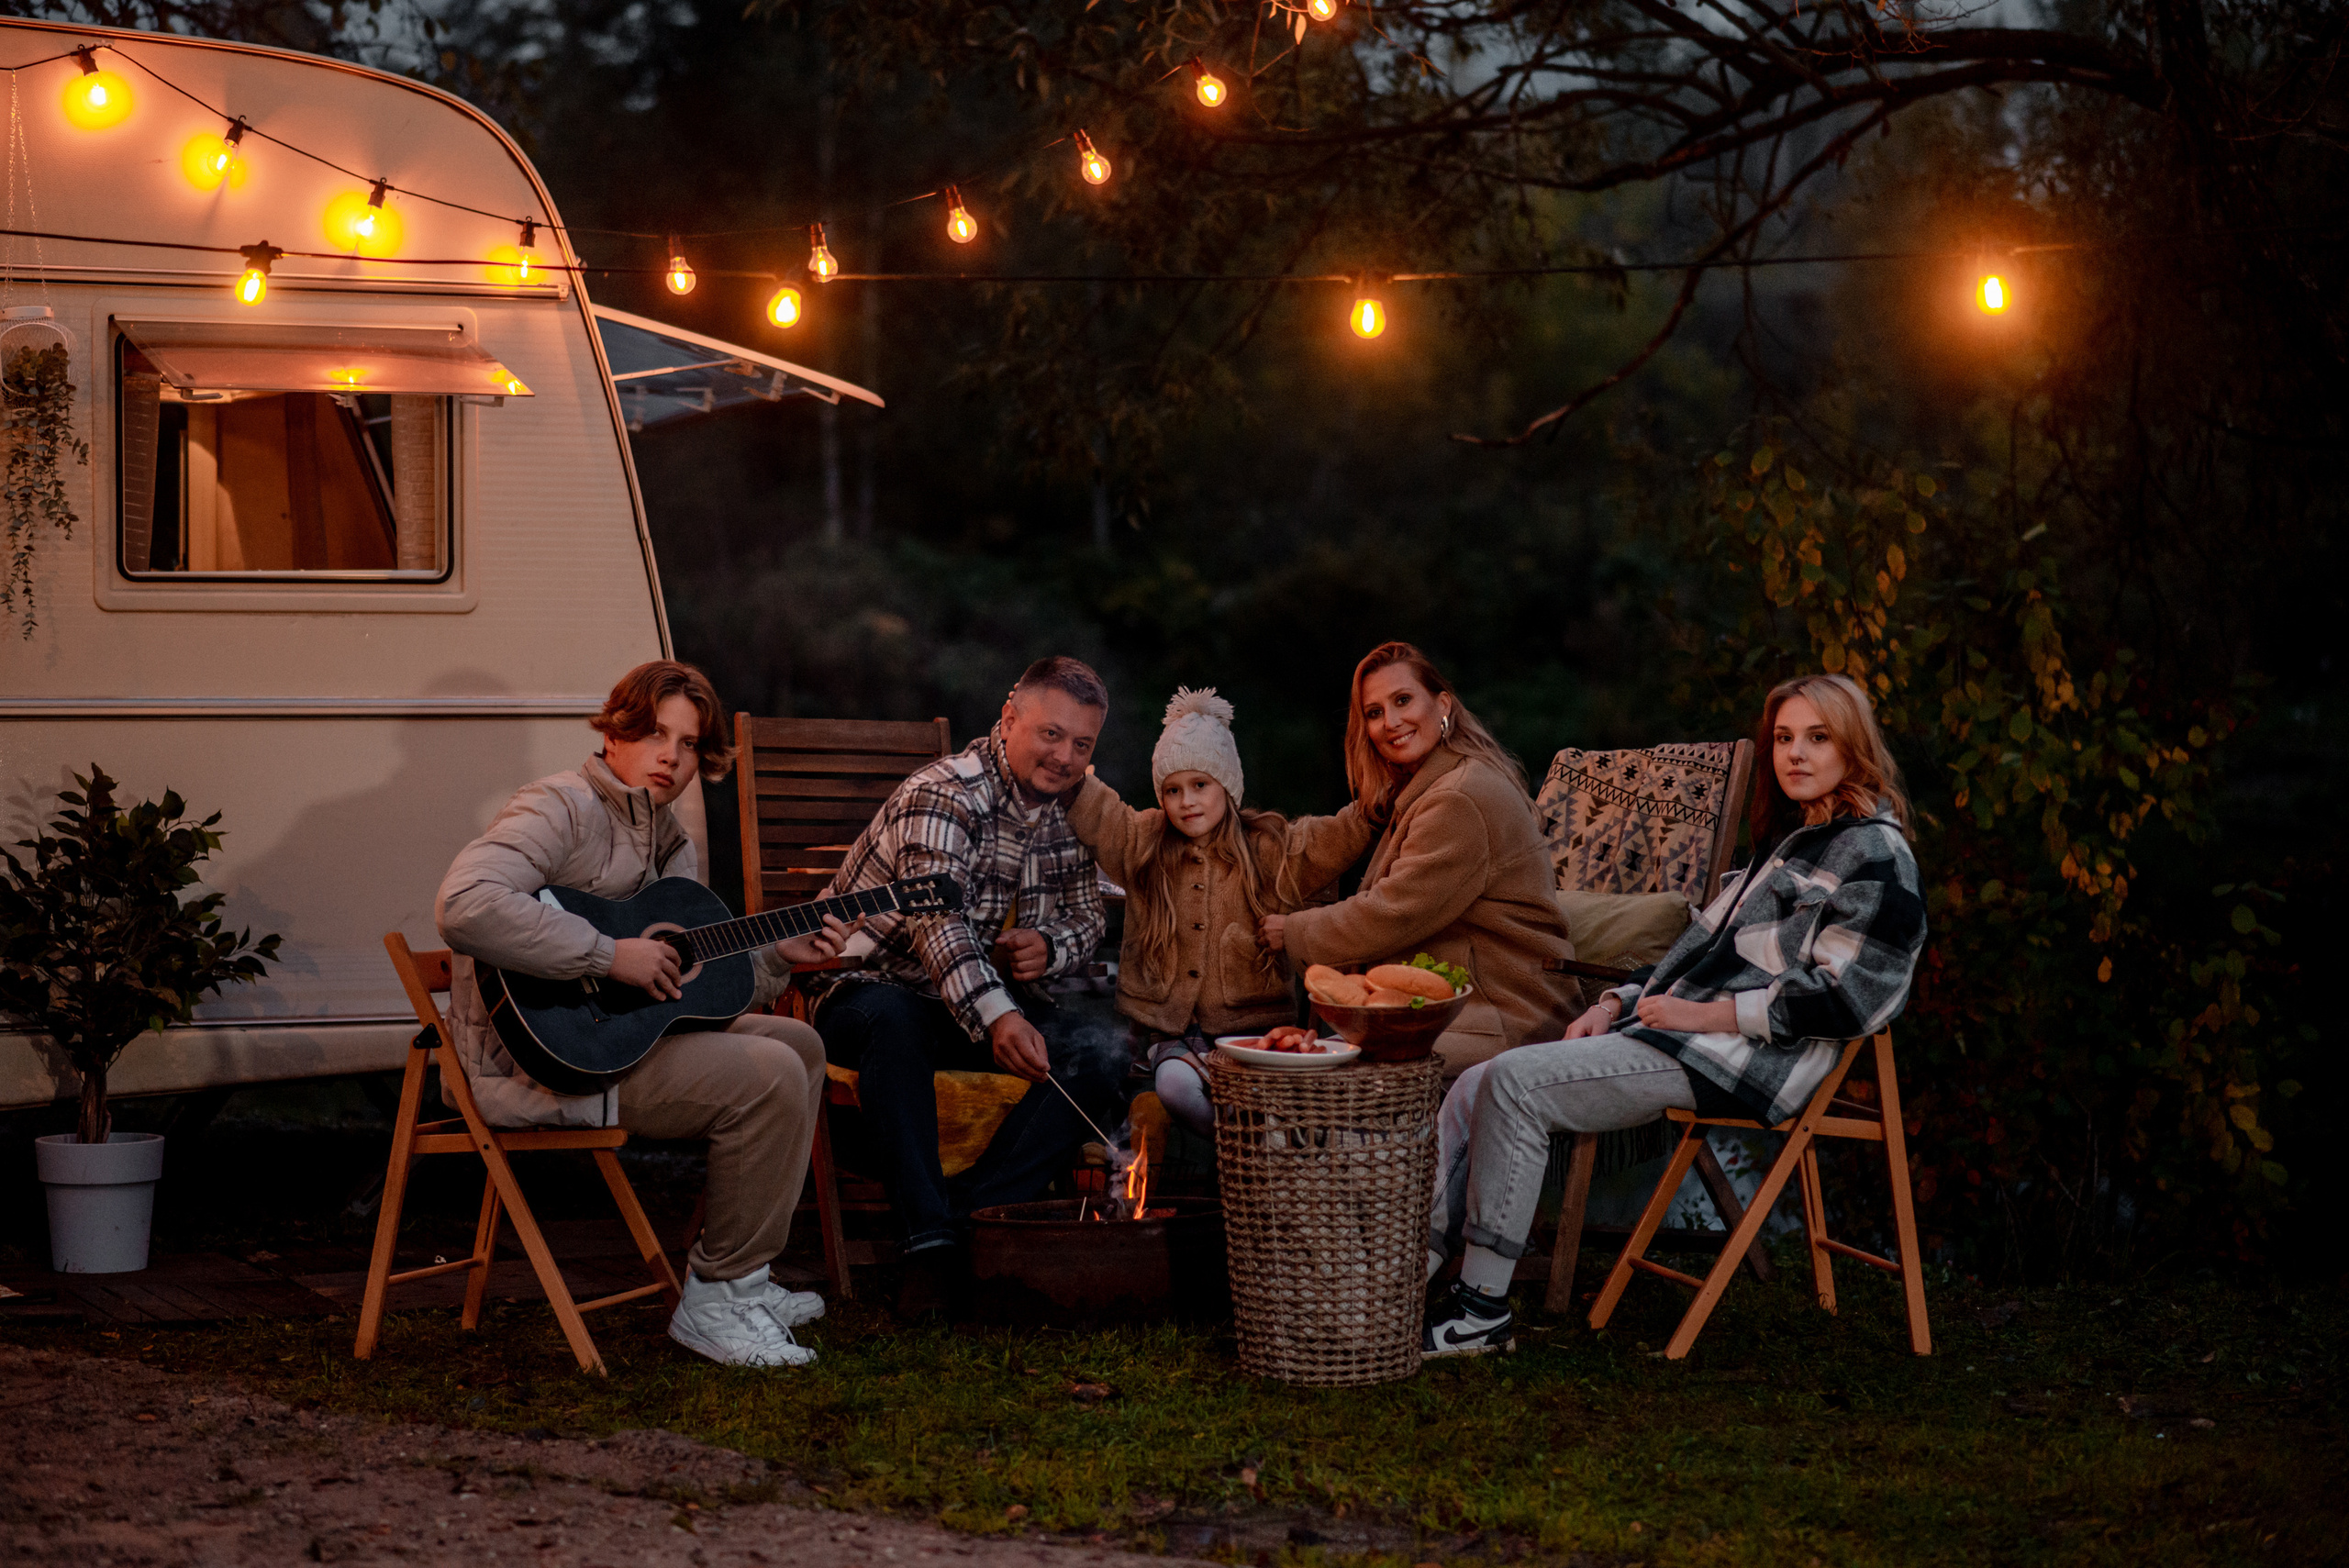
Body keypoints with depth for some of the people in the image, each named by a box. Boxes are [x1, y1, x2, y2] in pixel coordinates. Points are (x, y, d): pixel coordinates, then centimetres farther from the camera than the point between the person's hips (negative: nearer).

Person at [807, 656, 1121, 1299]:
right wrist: (997, 1019, -53)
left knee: (1094, 1058, -19)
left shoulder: (1070, 810, 4)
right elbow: (939, 923, -36)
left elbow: (1085, 919, 13)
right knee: (892, 1023, -41)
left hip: (990, 995, 6)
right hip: (873, 984, -6)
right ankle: (931, 1239, -37)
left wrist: (1049, 946, -14)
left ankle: (969, 1212, -20)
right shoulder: (943, 796, -21)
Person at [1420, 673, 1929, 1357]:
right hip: (1683, 1035, 10)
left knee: (1515, 1083, -22)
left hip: (1739, 1062, -10)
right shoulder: (1790, 842, 26)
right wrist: (1618, 1003, 11)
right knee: (1476, 1090, -5)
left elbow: (1844, 997, -15)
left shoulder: (1874, 853, -4)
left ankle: (1482, 1307, -18)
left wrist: (1705, 1014, -15)